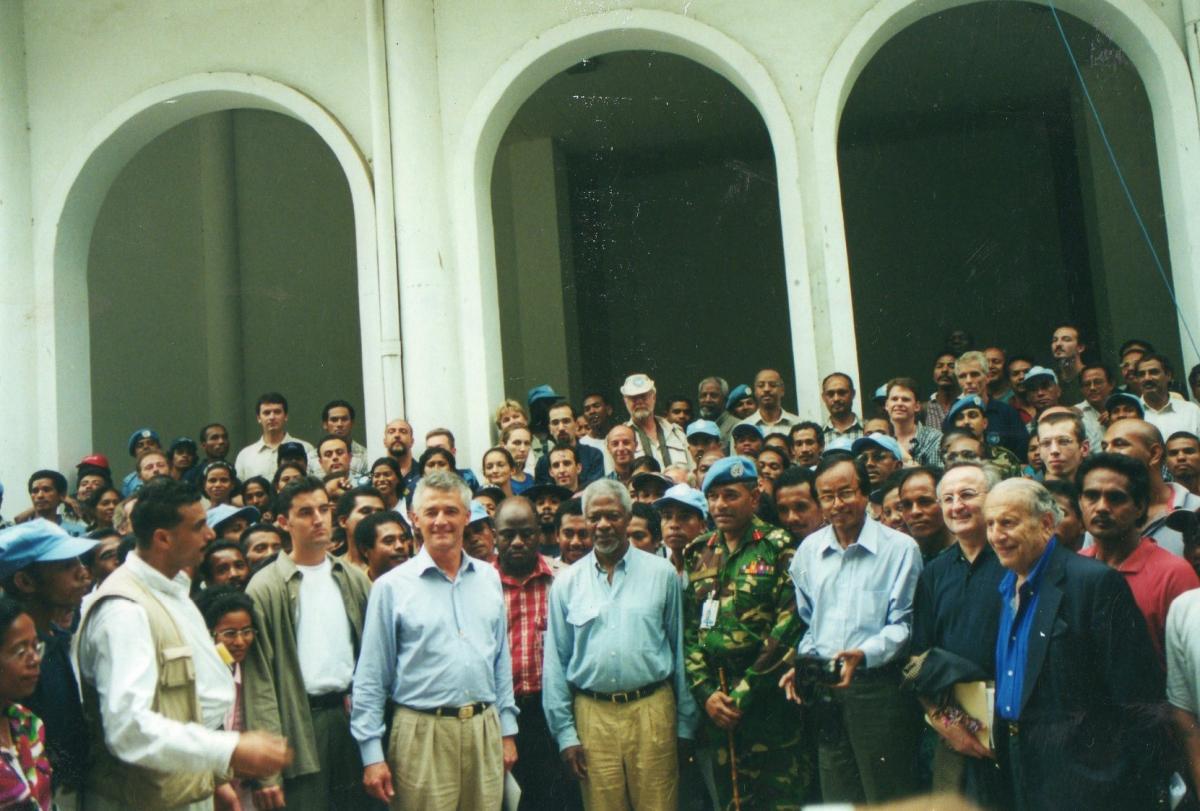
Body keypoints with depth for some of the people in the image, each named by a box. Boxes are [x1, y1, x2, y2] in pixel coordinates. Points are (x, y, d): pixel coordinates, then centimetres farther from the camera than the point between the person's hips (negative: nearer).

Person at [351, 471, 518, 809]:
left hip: (485, 730, 4)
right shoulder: (392, 586, -3)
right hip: (423, 734, -4)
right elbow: (370, 679, -2)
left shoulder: (488, 578, 10)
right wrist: (372, 754, -6)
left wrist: (508, 730, 12)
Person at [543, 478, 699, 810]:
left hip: (652, 710, -1)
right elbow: (555, 662, 7)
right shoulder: (567, 582, 6)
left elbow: (679, 649, 7)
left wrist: (685, 723, 6)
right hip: (592, 716, 1)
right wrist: (565, 732, 2)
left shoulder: (661, 573, 5)